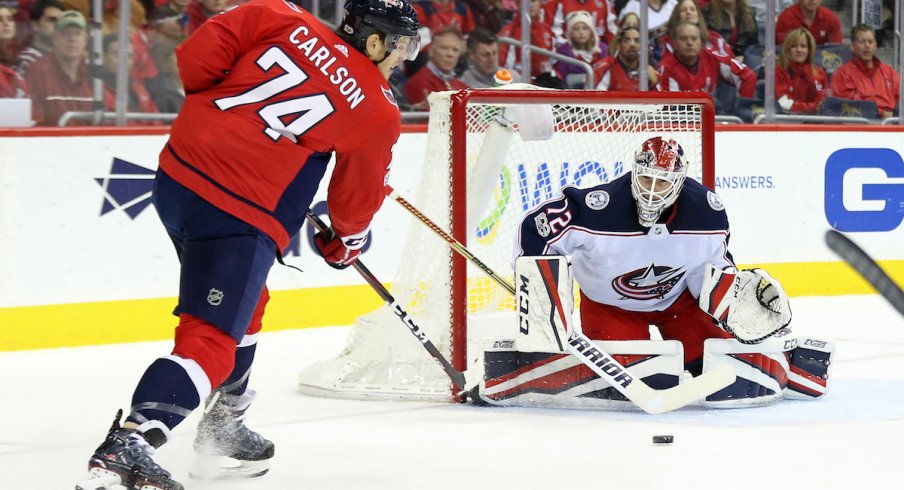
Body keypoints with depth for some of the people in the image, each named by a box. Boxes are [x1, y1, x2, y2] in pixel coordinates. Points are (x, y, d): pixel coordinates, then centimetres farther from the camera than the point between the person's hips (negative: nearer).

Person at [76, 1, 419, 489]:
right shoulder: (377, 113, 1)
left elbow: (199, 51, 3)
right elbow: (358, 196, 13)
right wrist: (344, 243, 33)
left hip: (176, 173, 7)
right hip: (242, 216, -7)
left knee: (244, 305, 28)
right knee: (210, 339, -9)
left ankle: (223, 427, 41)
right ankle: (125, 445, -26)